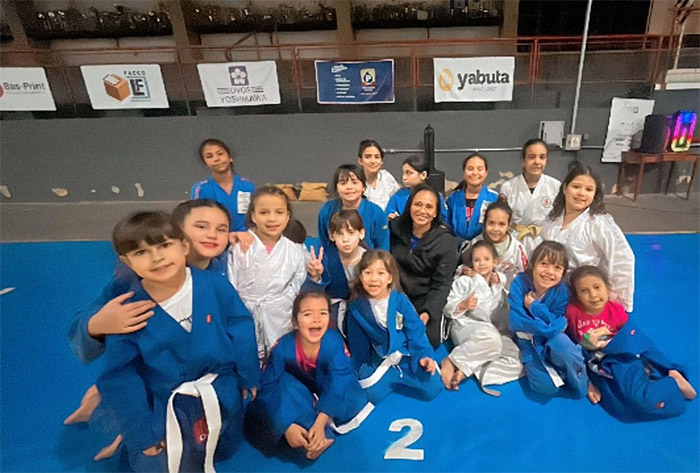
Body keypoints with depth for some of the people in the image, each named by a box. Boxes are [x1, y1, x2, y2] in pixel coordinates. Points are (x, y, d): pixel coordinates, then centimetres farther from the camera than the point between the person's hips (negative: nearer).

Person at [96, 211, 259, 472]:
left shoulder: (215, 286, -20)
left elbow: (241, 330, -8)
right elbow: (119, 376, -11)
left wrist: (248, 378, 2)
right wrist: (141, 433, -9)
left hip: (222, 394, 2)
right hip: (163, 404, -1)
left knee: (222, 452, 24)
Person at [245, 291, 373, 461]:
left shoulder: (334, 341, -28)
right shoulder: (282, 347, -29)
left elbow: (337, 384, -32)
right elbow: (269, 388, -29)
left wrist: (320, 423, -41)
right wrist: (287, 425, -38)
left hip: (326, 397, 1)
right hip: (297, 395, 0)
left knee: (354, 397, -28)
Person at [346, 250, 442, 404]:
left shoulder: (400, 300, -10)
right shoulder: (356, 308, -5)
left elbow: (416, 331, -7)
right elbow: (358, 344, 5)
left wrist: (424, 355, -19)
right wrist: (362, 371, 4)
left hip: (407, 356, -1)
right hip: (380, 362, 1)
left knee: (431, 390, -15)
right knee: (372, 394, -19)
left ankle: (400, 377, 13)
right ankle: (393, 379, 12)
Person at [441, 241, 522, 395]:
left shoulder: (502, 284, 27)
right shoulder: (464, 281, 15)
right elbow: (447, 309, 9)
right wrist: (463, 305, -14)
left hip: (498, 332, 4)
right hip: (466, 327, -4)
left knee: (518, 363, -27)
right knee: (491, 338, -41)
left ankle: (465, 372, -33)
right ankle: (451, 361, -27)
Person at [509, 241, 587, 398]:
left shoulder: (561, 290, -11)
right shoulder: (519, 283, -18)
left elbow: (559, 325, -17)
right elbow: (515, 322, -22)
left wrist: (534, 306, -21)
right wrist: (547, 326, -23)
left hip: (552, 339, 2)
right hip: (528, 341, -2)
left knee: (562, 345, -35)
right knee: (546, 386, -24)